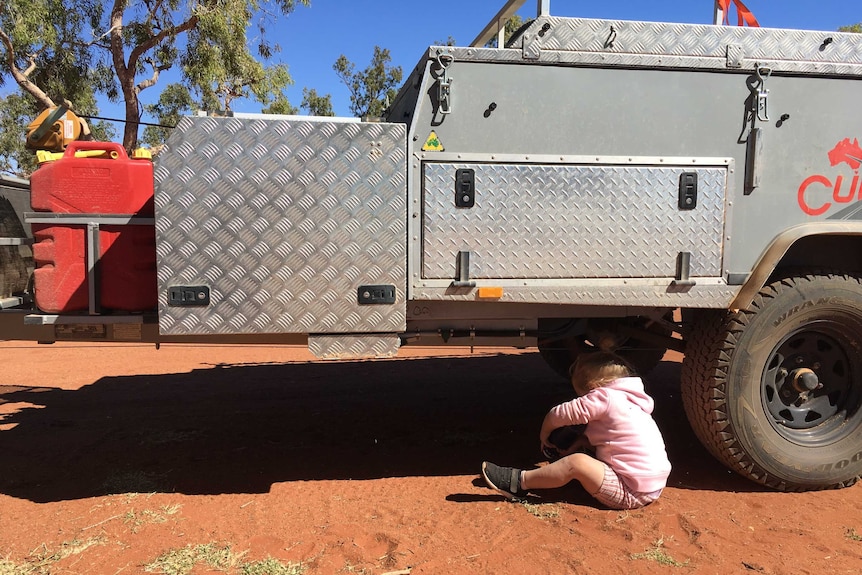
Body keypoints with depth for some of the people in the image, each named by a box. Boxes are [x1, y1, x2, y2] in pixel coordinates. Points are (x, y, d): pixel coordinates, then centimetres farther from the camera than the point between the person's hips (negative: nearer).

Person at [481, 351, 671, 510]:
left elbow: (556, 415, -10)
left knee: (576, 463, -18)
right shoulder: (625, 397, 13)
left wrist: (544, 437, 6)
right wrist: (578, 444, 9)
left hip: (632, 493, -10)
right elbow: (593, 433, 23)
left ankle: (519, 482, -10)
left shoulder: (604, 397, -15)